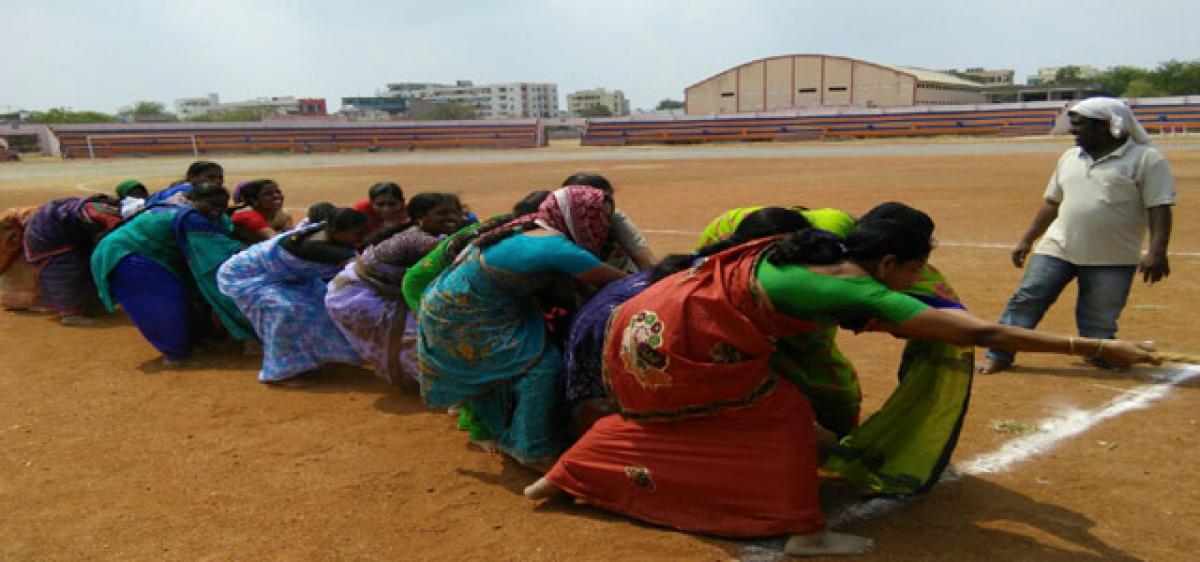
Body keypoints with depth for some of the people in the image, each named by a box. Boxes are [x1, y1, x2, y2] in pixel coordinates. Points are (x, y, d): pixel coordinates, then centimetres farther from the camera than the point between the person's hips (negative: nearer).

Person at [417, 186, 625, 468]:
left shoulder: (529, 228, 0)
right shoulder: (557, 249, -25)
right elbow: (620, 281, -18)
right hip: (463, 321, -9)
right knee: (540, 365, -7)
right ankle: (536, 452, 7)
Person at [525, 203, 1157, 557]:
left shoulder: (820, 244, 3)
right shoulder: (859, 291, -17)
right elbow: (979, 331, -18)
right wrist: (1096, 347, -13)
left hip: (644, 324, 8)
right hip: (675, 342, -8)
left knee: (652, 418, 28)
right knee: (781, 410, 2)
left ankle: (562, 477, 39)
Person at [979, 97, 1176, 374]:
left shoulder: (1146, 159, -5)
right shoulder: (1069, 157, 12)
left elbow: (1159, 209, -10)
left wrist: (1156, 252, -19)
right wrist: (1027, 240, 15)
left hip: (1113, 260, -4)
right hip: (1057, 248, 4)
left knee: (1100, 320, 2)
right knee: (1026, 300, -3)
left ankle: (1103, 359, 24)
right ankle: (999, 355, 2)